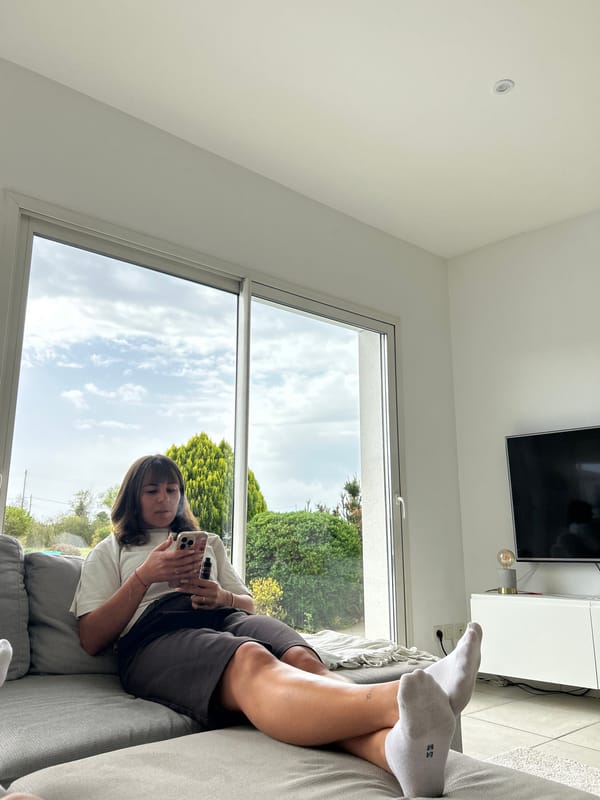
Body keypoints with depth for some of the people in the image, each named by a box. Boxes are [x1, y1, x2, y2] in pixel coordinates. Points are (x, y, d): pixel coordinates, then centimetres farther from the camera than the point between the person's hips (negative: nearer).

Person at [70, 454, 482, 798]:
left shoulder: (208, 542, 34)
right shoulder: (108, 553, 24)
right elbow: (92, 639, 10)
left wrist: (220, 595, 4)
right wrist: (145, 575, -3)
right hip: (154, 636, -4)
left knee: (303, 659, -33)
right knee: (251, 662, -40)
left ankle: (397, 745, -64)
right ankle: (399, 702, -69)